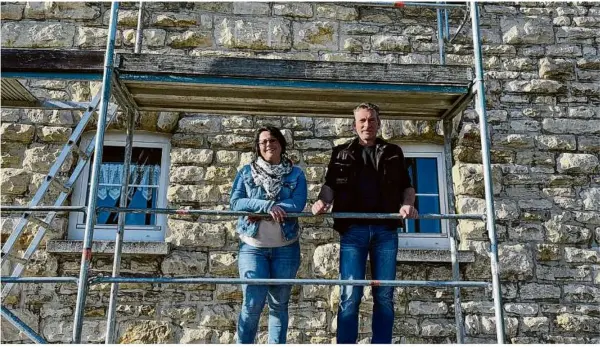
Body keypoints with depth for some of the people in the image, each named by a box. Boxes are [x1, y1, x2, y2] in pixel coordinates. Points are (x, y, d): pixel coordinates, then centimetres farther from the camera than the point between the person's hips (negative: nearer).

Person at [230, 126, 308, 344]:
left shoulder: (296, 174, 5)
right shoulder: (246, 172, 7)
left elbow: (297, 205, -10)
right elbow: (235, 202, -5)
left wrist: (257, 211, -14)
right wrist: (266, 206, -19)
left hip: (286, 248, 1)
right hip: (253, 247, -1)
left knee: (279, 304, 8)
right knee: (253, 302, -6)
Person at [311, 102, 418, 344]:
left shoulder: (393, 153, 17)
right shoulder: (341, 153, 15)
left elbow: (407, 186, 16)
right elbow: (330, 185, 8)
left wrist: (407, 204, -6)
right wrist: (322, 201, -14)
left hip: (386, 230, 2)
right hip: (353, 229, -1)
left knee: (384, 295, 3)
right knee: (350, 295, -6)